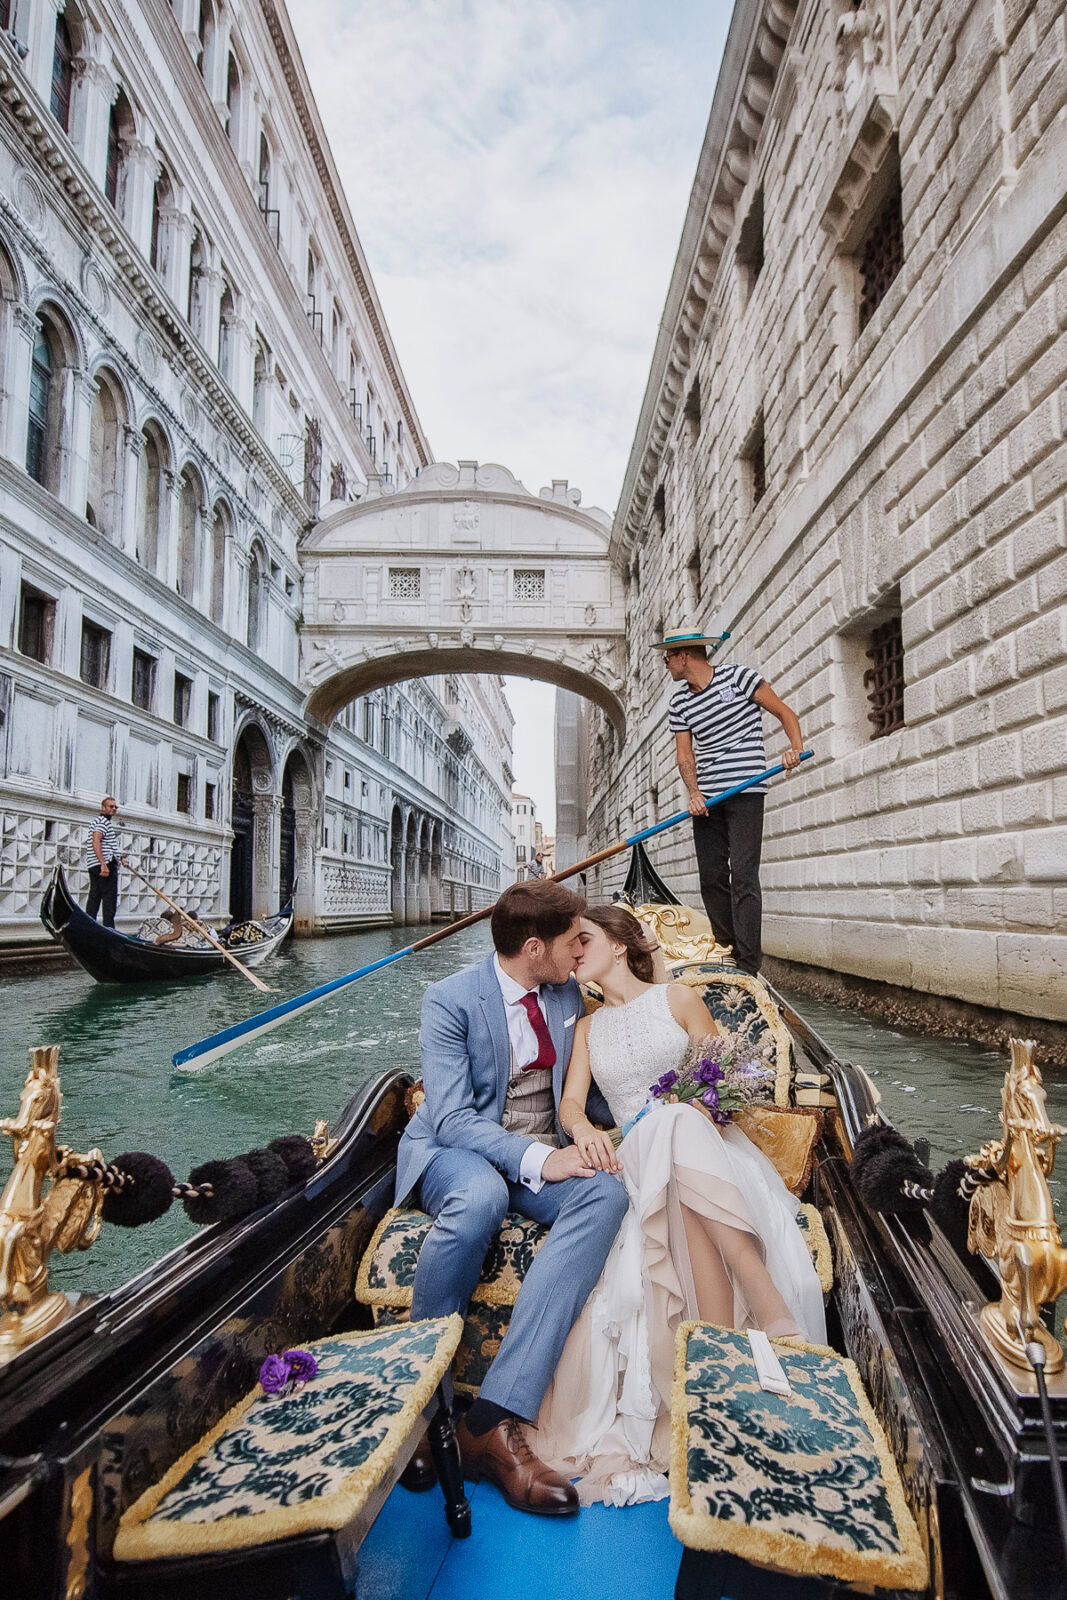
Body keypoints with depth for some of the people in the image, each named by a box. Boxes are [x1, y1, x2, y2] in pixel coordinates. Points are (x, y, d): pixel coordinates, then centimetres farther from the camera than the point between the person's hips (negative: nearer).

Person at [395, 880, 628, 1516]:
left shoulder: (568, 994, 5)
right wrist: (537, 1158, -30)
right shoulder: (451, 999, -13)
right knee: (479, 1196, -40)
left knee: (607, 1193, -29)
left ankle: (496, 1420, -34)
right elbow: (452, 1117, -19)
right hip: (457, 1148, -4)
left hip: (545, 1153, 5)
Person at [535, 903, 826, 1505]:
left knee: (678, 1130, -39)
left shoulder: (679, 999, 10)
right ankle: (781, 1327, -34)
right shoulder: (588, 1027, 20)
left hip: (704, 1141, -2)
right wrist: (582, 1127, -17)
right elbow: (571, 1100, 6)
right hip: (639, 1158, 2)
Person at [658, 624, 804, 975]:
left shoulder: (737, 676, -4)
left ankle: (748, 966, -10)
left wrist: (796, 747, -19)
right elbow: (684, 753, 8)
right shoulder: (679, 701, 12)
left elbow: (784, 712, -1)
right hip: (706, 799, 6)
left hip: (745, 792, -6)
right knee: (711, 878, 6)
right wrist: (693, 792, -8)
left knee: (742, 876, -11)